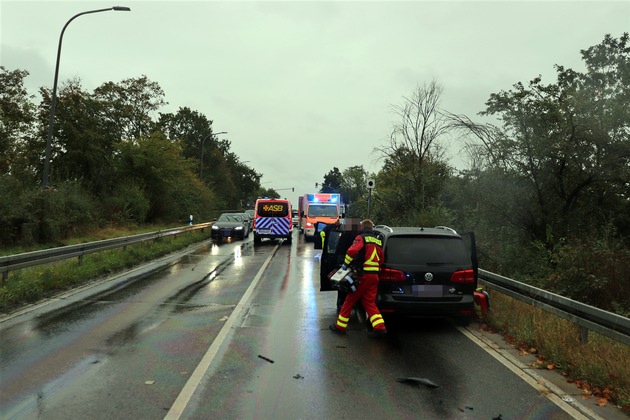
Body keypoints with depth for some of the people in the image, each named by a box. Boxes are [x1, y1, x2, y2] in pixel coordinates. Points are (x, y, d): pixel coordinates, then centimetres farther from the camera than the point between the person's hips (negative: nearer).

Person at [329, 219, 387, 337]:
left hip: (363, 275, -6)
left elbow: (352, 251, -21)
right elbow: (381, 259, 19)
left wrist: (345, 264, -9)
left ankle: (340, 326, 14)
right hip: (374, 276, 7)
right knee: (369, 302, 12)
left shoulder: (361, 238, -6)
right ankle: (380, 327, 0)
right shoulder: (378, 241, 16)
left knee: (349, 300, 5)